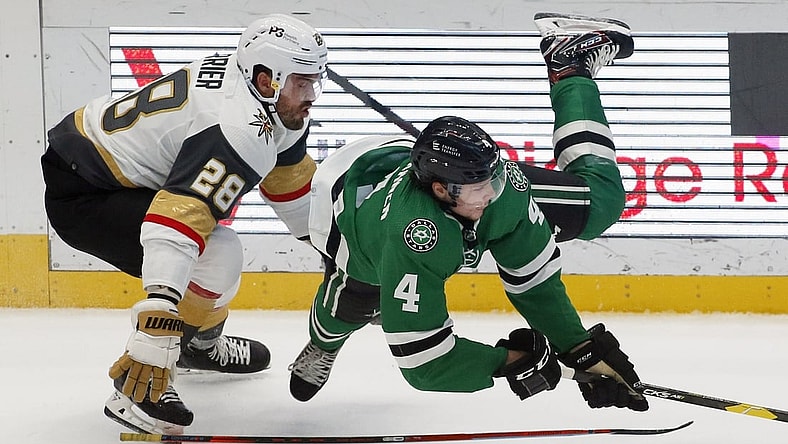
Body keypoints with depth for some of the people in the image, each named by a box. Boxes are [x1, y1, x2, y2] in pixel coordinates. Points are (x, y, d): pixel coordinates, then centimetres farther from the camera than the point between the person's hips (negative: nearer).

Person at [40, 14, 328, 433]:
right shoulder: (241, 131, -28)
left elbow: (289, 174, 21)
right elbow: (181, 214, -41)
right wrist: (160, 308, -50)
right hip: (80, 196, -11)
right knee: (217, 255, -22)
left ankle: (201, 345, 44)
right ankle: (133, 388, -14)